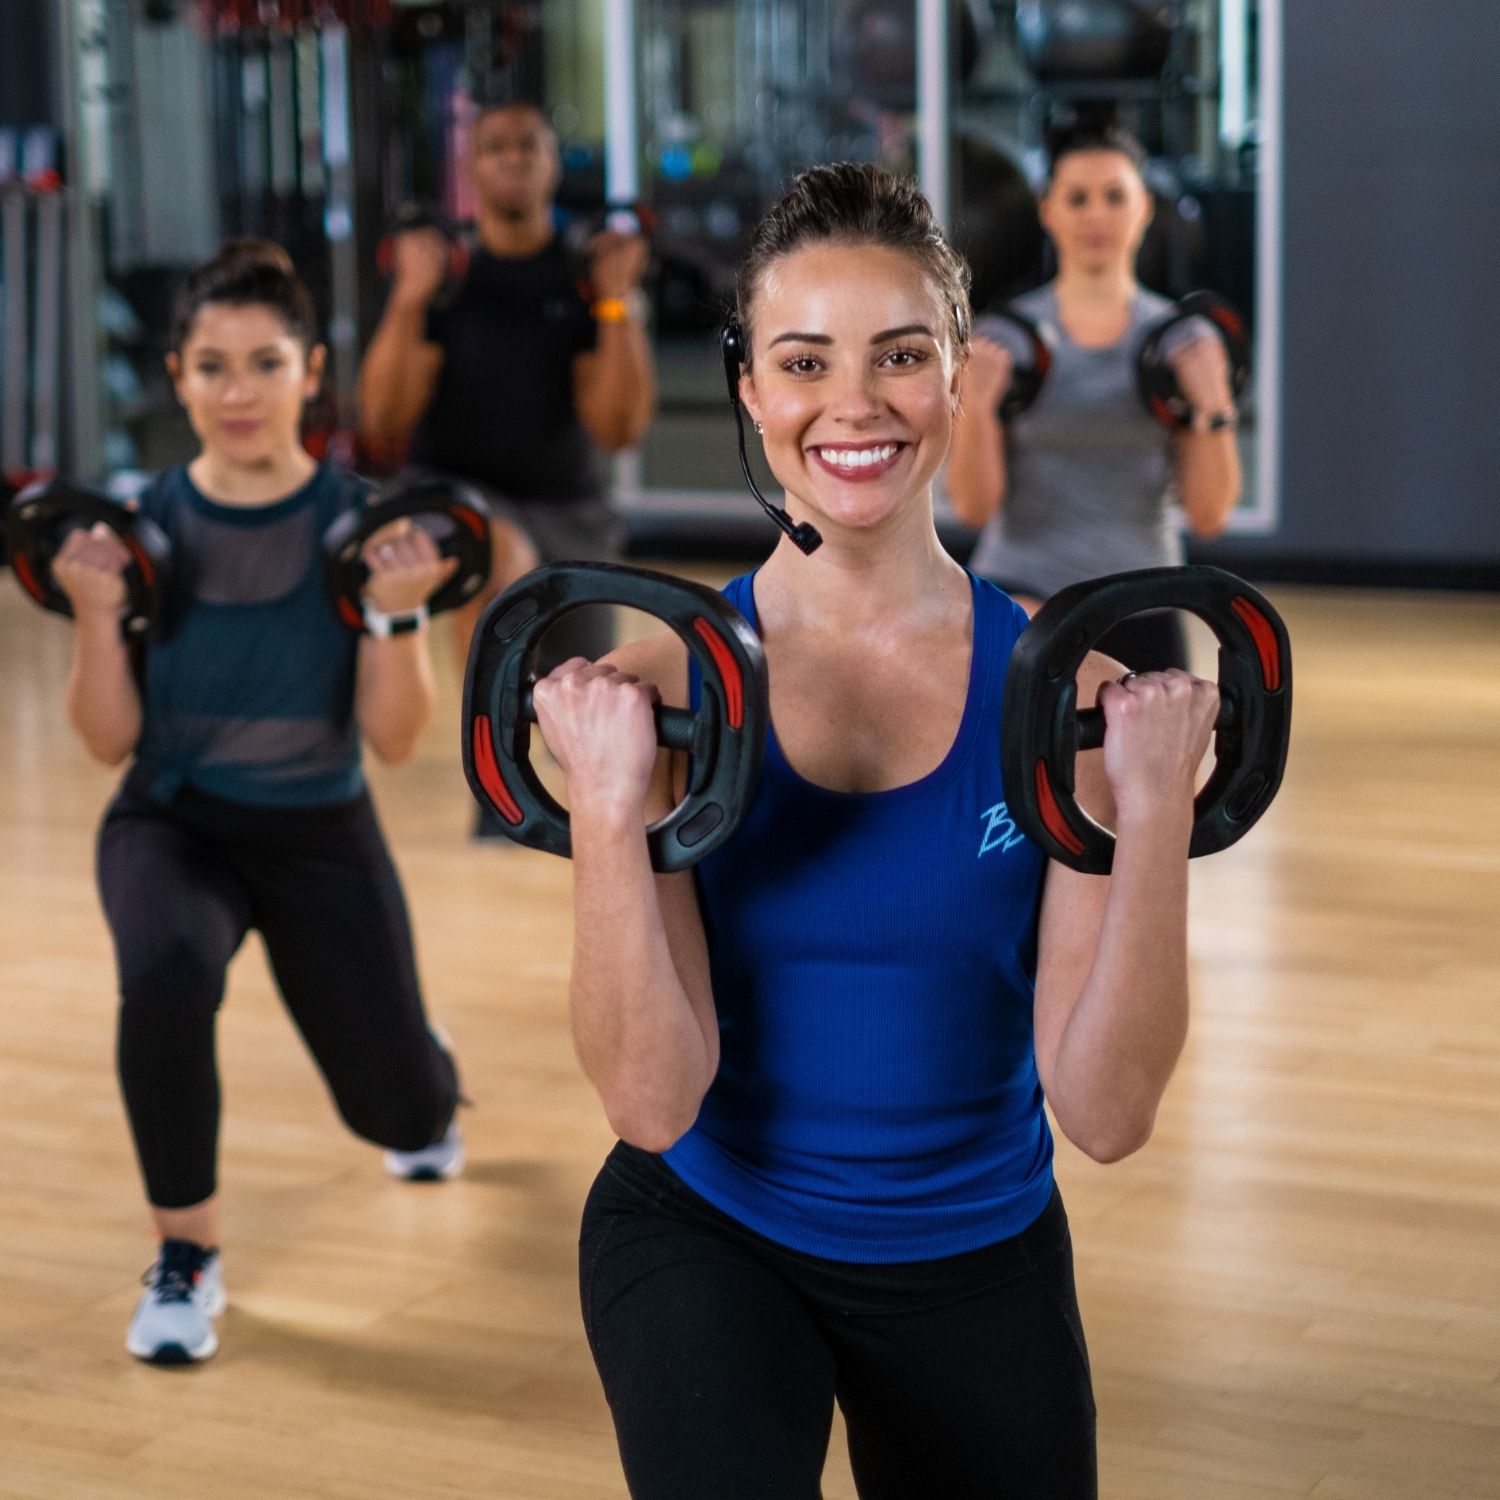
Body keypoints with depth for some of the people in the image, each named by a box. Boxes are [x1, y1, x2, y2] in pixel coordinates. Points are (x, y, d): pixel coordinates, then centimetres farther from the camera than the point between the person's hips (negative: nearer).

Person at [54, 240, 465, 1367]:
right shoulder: (144, 524, -11)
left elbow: (395, 739, -14)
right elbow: (111, 742, -9)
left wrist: (397, 613, -29)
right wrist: (97, 613, -23)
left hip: (321, 834, 1)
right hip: (174, 822, 0)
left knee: (403, 1115, 8)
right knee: (165, 978, -36)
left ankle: (431, 1090, 52)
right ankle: (188, 1255, -13)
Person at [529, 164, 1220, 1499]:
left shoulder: (1059, 687, -12)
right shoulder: (664, 683, -13)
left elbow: (1106, 1113, -15)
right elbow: (653, 1104, -18)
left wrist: (1156, 814, -25)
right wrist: (605, 811, -29)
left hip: (980, 1261, 2)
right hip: (707, 1238, -2)